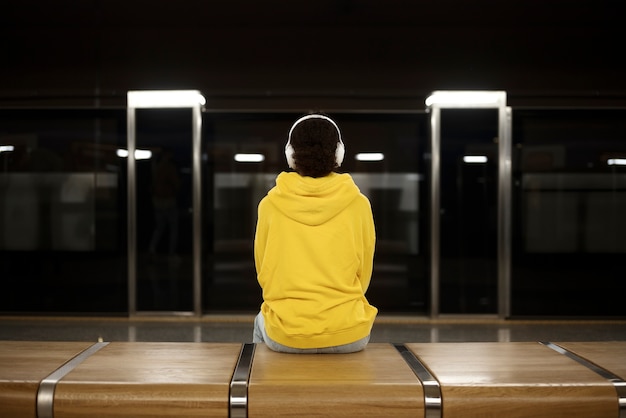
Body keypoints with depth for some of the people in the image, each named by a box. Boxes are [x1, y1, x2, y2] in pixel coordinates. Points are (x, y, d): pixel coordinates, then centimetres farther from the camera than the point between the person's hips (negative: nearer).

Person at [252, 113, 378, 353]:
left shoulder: (270, 205, -6)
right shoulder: (358, 204, -6)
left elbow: (263, 273, 6)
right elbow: (363, 275, 4)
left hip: (285, 335, 0)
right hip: (347, 334, 1)